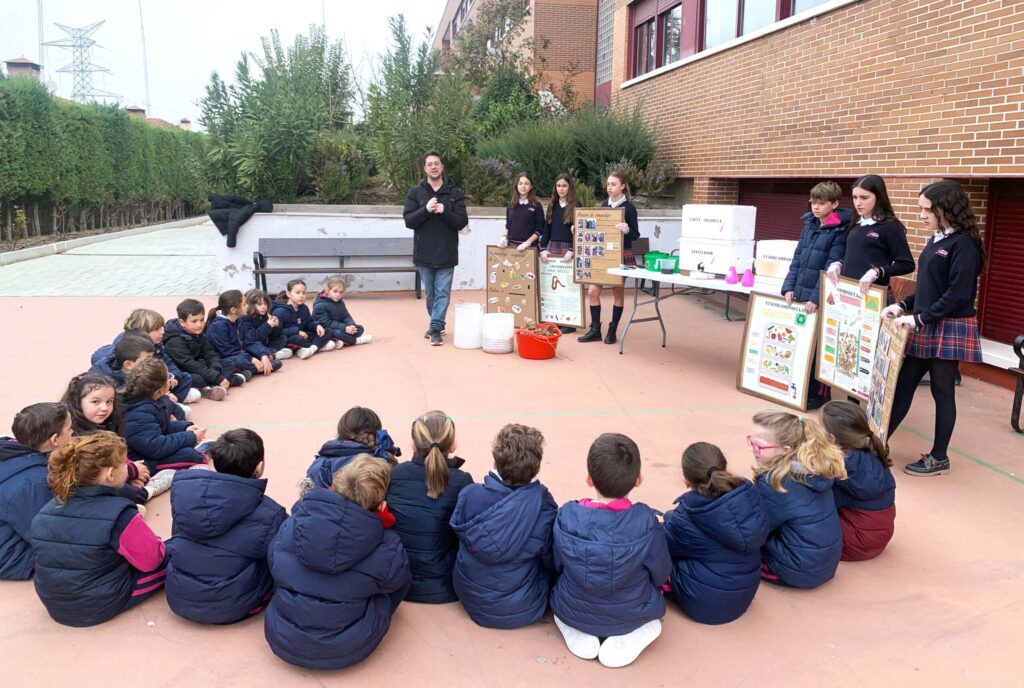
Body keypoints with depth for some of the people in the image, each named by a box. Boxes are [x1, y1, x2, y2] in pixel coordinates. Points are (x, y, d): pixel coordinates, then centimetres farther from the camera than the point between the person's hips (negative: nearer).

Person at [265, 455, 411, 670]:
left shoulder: (290, 527, -13)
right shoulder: (387, 549, -21)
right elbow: (396, 580, 2)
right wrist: (384, 520, 9)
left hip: (282, 643, 4)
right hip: (347, 650, -3)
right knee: (403, 576, 13)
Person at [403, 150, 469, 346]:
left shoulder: (455, 192, 1)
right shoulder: (415, 192, 4)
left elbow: (462, 222, -4)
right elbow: (408, 221, -4)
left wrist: (444, 212, -20)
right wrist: (426, 210, -20)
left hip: (446, 253, -1)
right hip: (424, 253, 2)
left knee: (443, 293, -3)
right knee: (430, 293, 12)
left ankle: (435, 328, -1)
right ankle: (437, 324, 27)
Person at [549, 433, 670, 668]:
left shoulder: (566, 517, -22)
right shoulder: (647, 523, -27)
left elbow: (557, 567, -5)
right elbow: (660, 576, -10)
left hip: (572, 613, 1)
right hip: (631, 615, -1)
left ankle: (578, 634, 7)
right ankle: (632, 636, 4)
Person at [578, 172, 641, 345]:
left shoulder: (628, 207, -8)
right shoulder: (604, 204, 9)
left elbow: (636, 234, -9)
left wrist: (627, 230, -30)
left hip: (621, 254, -5)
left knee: (618, 292, 6)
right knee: (592, 291, -2)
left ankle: (612, 331, 15)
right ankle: (595, 330, 8)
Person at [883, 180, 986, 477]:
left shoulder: (963, 245, -14)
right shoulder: (935, 241, 11)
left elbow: (958, 296, -20)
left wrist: (918, 318, -21)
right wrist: (902, 306, 3)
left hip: (949, 330, -8)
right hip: (924, 329, 8)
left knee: (942, 391, 3)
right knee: (903, 385, 9)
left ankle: (939, 458, 15)